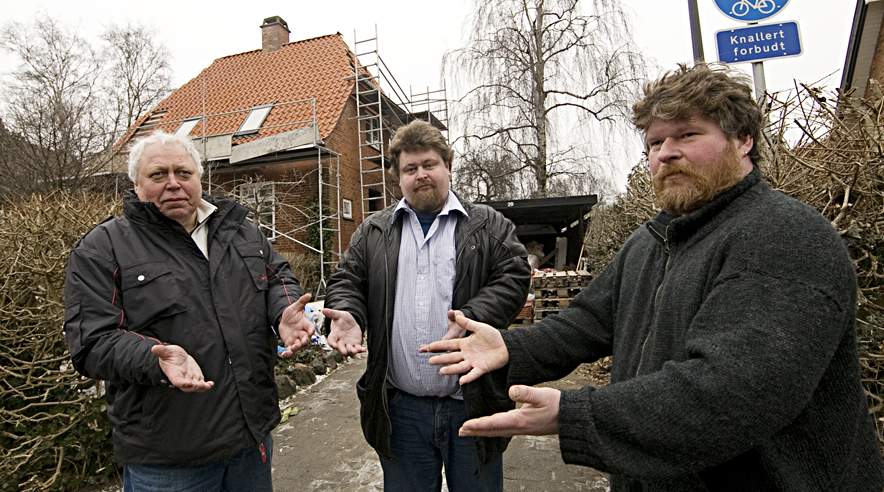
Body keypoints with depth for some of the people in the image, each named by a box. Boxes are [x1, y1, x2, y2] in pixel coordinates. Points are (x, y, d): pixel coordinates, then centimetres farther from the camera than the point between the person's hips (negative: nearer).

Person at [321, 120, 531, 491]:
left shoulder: (489, 226, 2)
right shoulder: (373, 232, 10)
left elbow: (513, 276, -6)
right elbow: (347, 280, 9)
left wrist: (473, 317, -22)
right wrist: (347, 314, -13)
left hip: (473, 404, -1)